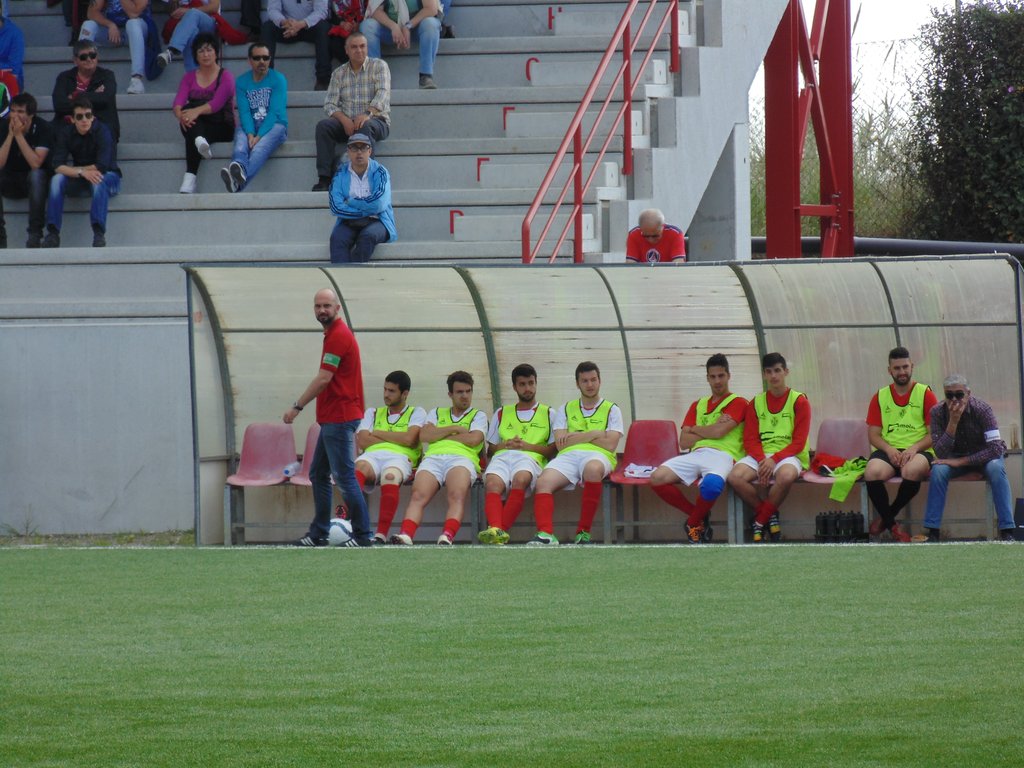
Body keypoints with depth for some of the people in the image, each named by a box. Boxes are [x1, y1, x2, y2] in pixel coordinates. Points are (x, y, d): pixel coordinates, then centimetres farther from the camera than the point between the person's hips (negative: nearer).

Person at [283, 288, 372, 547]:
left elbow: (323, 379, -19)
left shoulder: (338, 336, -15)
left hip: (339, 419, -11)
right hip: (332, 419, 11)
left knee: (344, 477, -9)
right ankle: (318, 533, 19)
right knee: (318, 474, 14)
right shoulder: (334, 334, 17)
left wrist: (297, 406, -13)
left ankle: (362, 534, -6)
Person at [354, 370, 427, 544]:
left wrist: (378, 434, 9)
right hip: (372, 455, 2)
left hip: (399, 457, -2)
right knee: (359, 469, -37)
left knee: (390, 477, -41)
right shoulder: (373, 413, 30)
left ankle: (381, 534, -48)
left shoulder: (416, 413, 21)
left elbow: (409, 439, 1)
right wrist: (398, 439, 6)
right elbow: (362, 441, 12)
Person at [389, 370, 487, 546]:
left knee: (457, 495, -36)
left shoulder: (478, 416, 25)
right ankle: (406, 536, -51)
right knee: (418, 496, -29)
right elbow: (424, 435, 12)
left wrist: (441, 434, 11)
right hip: (433, 457, 2)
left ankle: (447, 537, -58)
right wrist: (454, 429, 7)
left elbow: (473, 439, 4)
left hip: (462, 457, -2)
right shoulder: (437, 413, 32)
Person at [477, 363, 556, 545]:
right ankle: (496, 529, -59)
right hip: (502, 456, 2)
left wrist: (527, 446, -1)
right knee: (493, 483, -36)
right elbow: (490, 448, 25)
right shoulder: (502, 413, 30)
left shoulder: (547, 413, 23)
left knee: (520, 479, -41)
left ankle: (501, 531, -50)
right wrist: (506, 444, 3)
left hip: (530, 457, -2)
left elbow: (553, 449, 13)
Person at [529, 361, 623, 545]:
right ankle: (545, 533, -49)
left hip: (598, 455, -3)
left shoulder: (611, 410, 18)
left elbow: (610, 445, 3)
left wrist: (577, 437, 4)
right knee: (544, 481, -31)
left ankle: (584, 532, -37)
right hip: (568, 456, 3)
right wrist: (593, 435, 3)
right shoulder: (565, 410, 24)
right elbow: (560, 444, 9)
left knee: (592, 469, -42)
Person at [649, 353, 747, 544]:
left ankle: (694, 523, -9)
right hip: (696, 454, 5)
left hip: (722, 455, -5)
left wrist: (695, 429, 11)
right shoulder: (698, 405, 25)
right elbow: (684, 442, 13)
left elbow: (718, 432, -7)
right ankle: (697, 514, -3)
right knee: (657, 478, -23)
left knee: (711, 484, -42)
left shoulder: (738, 403, 10)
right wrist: (711, 429, 3)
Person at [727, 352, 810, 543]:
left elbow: (798, 443, -4)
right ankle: (770, 516, -10)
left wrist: (774, 459, -18)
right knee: (735, 477, -29)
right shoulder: (756, 403, 13)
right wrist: (762, 461, -15)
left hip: (788, 455, -3)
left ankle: (760, 521, -18)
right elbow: (750, 440, 6)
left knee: (786, 475, -40)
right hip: (760, 454, 3)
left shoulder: (799, 401, 3)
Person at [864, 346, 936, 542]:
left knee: (912, 471, -39)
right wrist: (889, 450, -11)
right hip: (888, 450, 2)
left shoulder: (925, 394, 7)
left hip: (918, 451, -2)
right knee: (872, 473, -33)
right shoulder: (880, 397, 14)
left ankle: (886, 517, -12)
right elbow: (873, 435, 10)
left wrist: (914, 448, -16)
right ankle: (892, 525, -14)